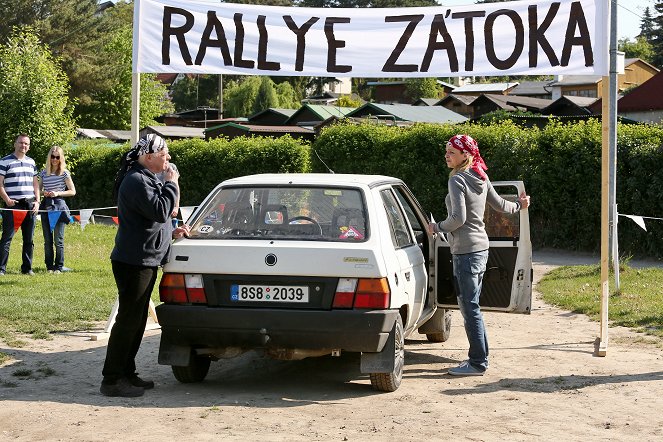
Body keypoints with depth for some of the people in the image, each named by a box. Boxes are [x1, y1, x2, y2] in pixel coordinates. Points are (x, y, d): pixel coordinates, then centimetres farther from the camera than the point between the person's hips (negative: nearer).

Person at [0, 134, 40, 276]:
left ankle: (27, 268, 15)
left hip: (30, 205, 5)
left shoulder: (31, 162, 15)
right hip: (13, 205, -5)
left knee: (29, 239, 7)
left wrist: (37, 201, 7)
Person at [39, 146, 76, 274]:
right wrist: (43, 192, -5)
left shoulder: (64, 173, -1)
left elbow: (72, 191, 0)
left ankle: (59, 267, 7)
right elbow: (39, 189, 18)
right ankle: (49, 266, 13)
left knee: (58, 239, -2)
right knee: (47, 239, 5)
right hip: (46, 205, 4)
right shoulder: (44, 172, 9)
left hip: (59, 205, -3)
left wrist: (58, 193, -12)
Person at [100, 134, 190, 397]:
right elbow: (159, 211, -25)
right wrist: (171, 184, -13)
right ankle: (112, 380, -3)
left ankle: (126, 374, 23)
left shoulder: (146, 179, 18)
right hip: (134, 262, -11)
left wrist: (171, 232, 13)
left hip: (146, 261, 11)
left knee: (136, 320, 15)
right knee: (128, 320, -7)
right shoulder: (136, 181, -16)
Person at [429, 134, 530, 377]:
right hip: (480, 247, 9)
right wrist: (519, 205, 43)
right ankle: (480, 357, 20)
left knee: (469, 307, -5)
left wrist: (437, 227, -4)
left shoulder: (457, 180, -15)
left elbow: (458, 218, -21)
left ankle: (477, 363, -2)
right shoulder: (480, 178, 11)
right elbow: (500, 204, 23)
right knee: (471, 305, 15)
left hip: (466, 251, -9)